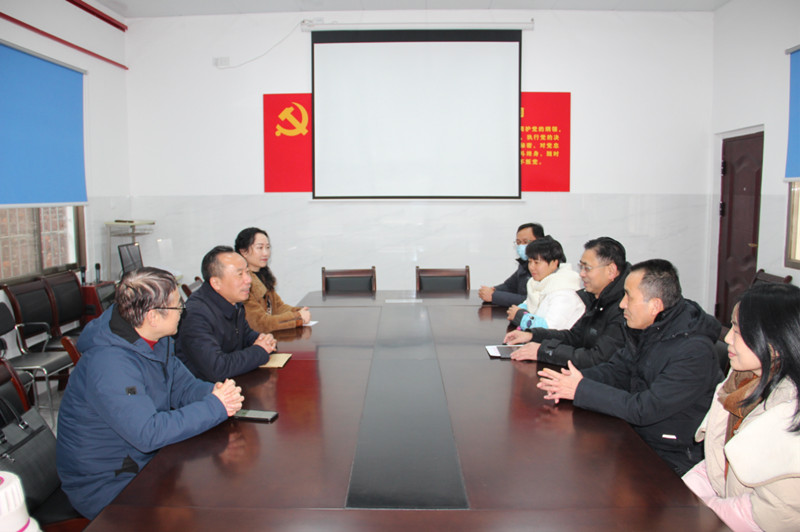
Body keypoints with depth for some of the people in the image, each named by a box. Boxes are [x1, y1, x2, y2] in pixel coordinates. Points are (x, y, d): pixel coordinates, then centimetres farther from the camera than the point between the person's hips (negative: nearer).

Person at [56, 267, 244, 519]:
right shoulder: (109, 364, -30)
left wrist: (213, 392, -16)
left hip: (145, 459, 8)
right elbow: (148, 433, -36)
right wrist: (214, 407, -29)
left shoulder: (157, 341, -1)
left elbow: (182, 384, 5)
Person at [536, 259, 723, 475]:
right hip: (637, 436, 7)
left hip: (672, 459, -7)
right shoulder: (645, 329, 1)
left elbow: (645, 409, -28)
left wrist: (581, 390, -25)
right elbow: (618, 369, 7)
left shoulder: (694, 352, -25)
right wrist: (578, 379, -13)